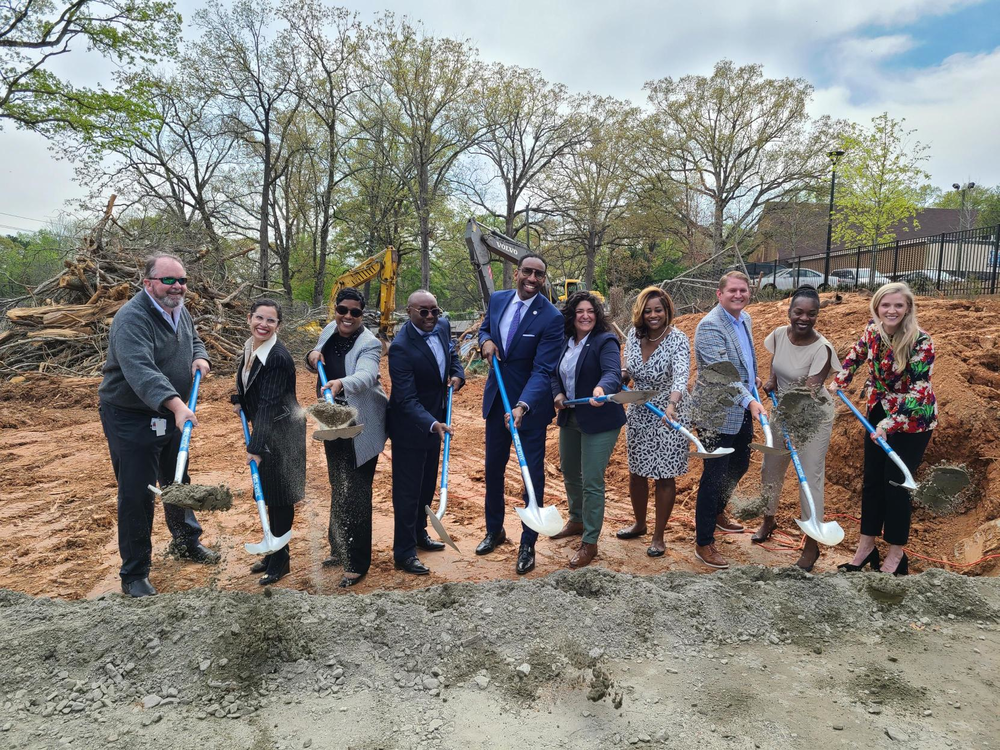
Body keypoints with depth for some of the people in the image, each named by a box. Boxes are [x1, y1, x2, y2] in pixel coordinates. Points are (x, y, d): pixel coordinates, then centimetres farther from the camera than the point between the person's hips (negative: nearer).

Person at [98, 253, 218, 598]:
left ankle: (187, 543, 41)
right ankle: (134, 575, 13)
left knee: (178, 482, 21)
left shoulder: (179, 311, 3)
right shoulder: (132, 318, -24)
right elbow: (141, 370, -39)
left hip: (173, 415, 8)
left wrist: (200, 357, -3)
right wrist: (176, 404, -52)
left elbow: (194, 340, 21)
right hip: (131, 418, -8)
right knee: (137, 495, -2)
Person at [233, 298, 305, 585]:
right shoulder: (249, 347, 2)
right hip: (263, 427, 9)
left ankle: (280, 561, 18)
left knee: (279, 495, 3)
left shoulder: (278, 357, -24)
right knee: (268, 493, 18)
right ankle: (273, 552, 33)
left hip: (281, 432, -9)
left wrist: (256, 446, -24)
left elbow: (269, 405, -25)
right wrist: (239, 401, 6)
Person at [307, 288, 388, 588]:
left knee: (355, 493, -3)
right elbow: (318, 365, 16)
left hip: (360, 427, -8)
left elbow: (365, 375, -41)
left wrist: (340, 383, -61)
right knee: (337, 487, 20)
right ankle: (340, 549, 38)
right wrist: (313, 355, -7)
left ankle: (357, 563, 10)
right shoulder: (330, 330, 2)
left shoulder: (369, 343, -21)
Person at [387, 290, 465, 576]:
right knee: (408, 491, 3)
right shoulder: (401, 348, -27)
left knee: (427, 484, 22)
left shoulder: (442, 327, -4)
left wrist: (457, 374, -6)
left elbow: (452, 353, 15)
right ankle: (404, 553, 17)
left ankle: (419, 533, 42)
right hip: (410, 427, -8)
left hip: (434, 421, 8)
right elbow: (407, 400, -29)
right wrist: (432, 424, -42)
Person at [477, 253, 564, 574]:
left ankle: (528, 544, 24)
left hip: (530, 403, -5)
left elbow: (543, 370, -24)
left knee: (533, 475, 6)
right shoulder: (497, 299, -3)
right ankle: (494, 530, 39)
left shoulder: (551, 317, -19)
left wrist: (522, 406, -38)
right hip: (496, 399, 5)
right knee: (493, 468, 17)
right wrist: (485, 340, -8)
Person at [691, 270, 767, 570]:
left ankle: (717, 512, 46)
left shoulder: (745, 318, 8)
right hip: (717, 414, -9)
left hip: (742, 411, 9)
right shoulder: (710, 326, -21)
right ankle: (704, 544, 9)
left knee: (739, 465, 22)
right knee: (714, 476, -3)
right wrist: (750, 401, -37)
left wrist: (754, 378, 29)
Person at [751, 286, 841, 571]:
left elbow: (809, 390, -32)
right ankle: (769, 520, 41)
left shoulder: (821, 348, -25)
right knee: (771, 469, 17)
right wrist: (772, 380, -4)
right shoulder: (779, 333, -9)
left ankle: (812, 544, 14)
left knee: (811, 478, -1)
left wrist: (789, 415, -46)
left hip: (813, 417, -6)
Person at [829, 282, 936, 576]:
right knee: (871, 480, 10)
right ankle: (866, 547, 23)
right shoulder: (872, 330, -7)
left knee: (895, 484, 0)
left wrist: (889, 424, -31)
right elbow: (856, 355, 14)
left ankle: (896, 555, 19)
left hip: (912, 420, -5)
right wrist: (838, 382, 5)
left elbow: (919, 391, -24)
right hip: (879, 412, 5)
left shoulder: (921, 342, -23)